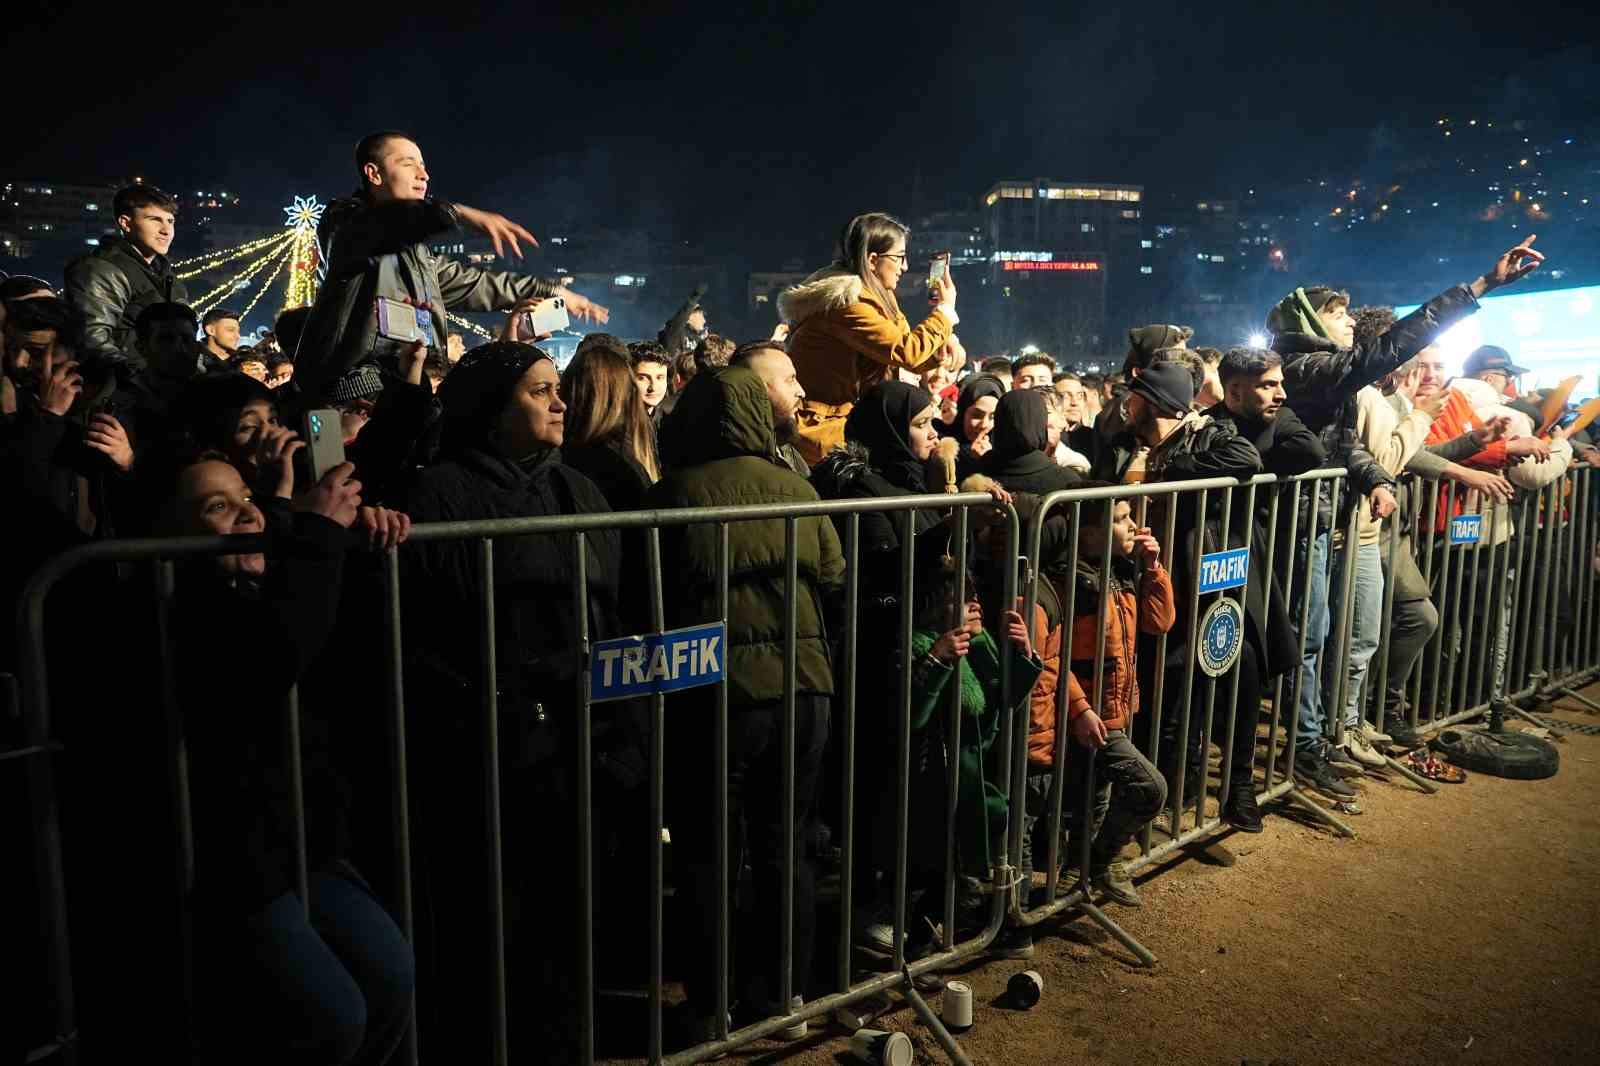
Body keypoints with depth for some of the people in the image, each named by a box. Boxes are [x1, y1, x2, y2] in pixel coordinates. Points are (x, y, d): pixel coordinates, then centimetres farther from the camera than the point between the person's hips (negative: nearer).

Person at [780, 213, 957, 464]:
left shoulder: (878, 297, 11)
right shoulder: (845, 302, -20)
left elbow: (915, 362, 11)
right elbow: (907, 352, -24)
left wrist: (945, 342, -9)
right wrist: (945, 310, -9)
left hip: (844, 417, 10)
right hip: (817, 426, -10)